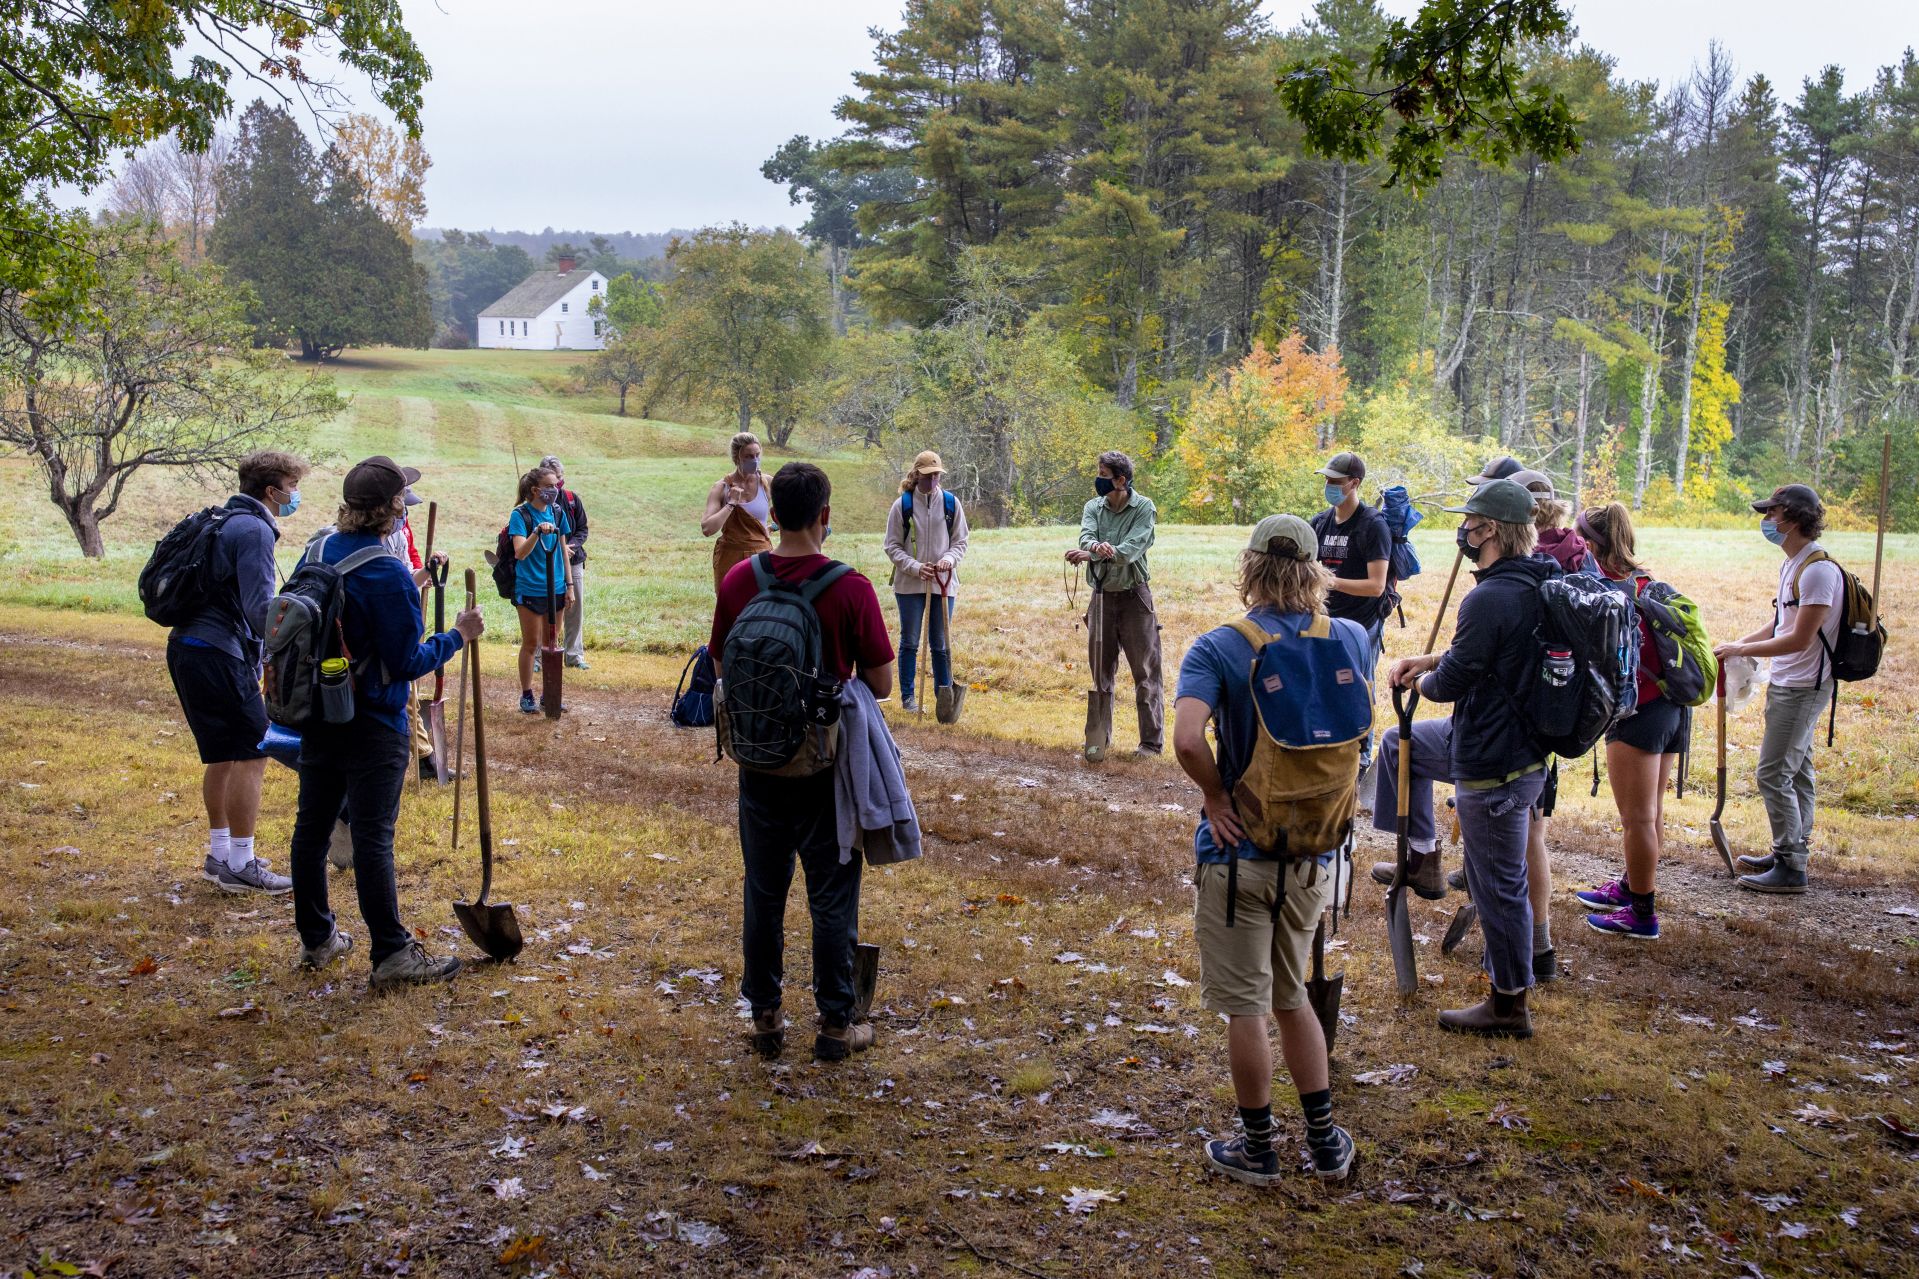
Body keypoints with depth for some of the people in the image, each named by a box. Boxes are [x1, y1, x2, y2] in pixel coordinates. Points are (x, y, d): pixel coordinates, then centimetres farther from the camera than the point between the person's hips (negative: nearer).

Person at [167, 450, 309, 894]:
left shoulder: (223, 523, 19)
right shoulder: (255, 531, -12)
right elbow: (259, 607, -20)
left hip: (187, 648, 10)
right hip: (218, 655, -10)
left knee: (223, 755, 18)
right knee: (252, 754, -5)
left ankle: (219, 854, 26)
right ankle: (240, 866, -1)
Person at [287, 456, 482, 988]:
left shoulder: (317, 554, 3)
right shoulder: (388, 573, -21)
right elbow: (409, 662, -17)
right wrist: (458, 635, -4)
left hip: (318, 716, 8)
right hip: (372, 725, -8)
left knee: (312, 825, 14)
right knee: (372, 839, -4)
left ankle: (316, 939, 28)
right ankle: (392, 954, 2)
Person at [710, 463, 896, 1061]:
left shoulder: (738, 581, -6)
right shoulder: (851, 588, -16)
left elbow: (723, 670, 5)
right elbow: (881, 683, -10)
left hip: (760, 761, 3)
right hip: (828, 762, -3)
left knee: (763, 891, 17)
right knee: (832, 897, 9)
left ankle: (765, 1013, 28)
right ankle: (835, 1023, 18)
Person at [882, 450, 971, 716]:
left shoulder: (952, 503, 1)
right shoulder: (902, 505, -4)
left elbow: (960, 542, 7)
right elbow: (892, 546, -1)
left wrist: (949, 559, -13)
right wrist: (915, 567, -14)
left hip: (944, 583, 1)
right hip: (909, 584, -1)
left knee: (941, 643, 7)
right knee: (909, 642, 6)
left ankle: (944, 696, 15)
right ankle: (907, 696, 17)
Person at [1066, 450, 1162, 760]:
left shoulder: (1144, 508, -8)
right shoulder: (1093, 507, 5)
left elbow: (1130, 549, -22)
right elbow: (1086, 537, -13)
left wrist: (1090, 554, -34)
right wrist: (1097, 547, -37)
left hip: (1134, 596, -4)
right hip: (1102, 596, 4)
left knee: (1145, 670, -1)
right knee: (1101, 671, 11)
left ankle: (1152, 740, 6)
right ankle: (1098, 739, 20)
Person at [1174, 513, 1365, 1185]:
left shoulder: (1217, 649, -16)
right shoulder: (1352, 640, -3)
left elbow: (1187, 739, -31)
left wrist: (1215, 795, -15)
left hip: (1239, 851, -4)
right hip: (1314, 852, 5)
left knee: (1245, 1007, 11)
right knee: (1292, 995, 23)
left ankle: (1258, 1148, 25)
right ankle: (1325, 1140, 30)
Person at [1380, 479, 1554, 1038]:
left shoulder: (1489, 599, -27)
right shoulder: (1537, 586, 3)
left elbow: (1454, 680, -21)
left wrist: (1423, 681, 2)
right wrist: (1431, 660, 8)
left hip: (1493, 764, -10)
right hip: (1516, 737, 10)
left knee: (1498, 886, 3)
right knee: (1399, 742, 24)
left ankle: (1509, 1006, 18)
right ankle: (1422, 859, 29)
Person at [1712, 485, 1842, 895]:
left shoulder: (1818, 570, -20)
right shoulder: (1792, 565, 11)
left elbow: (1799, 638, -22)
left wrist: (1741, 650, -14)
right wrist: (1738, 643, 6)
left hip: (1802, 688, -10)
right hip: (1787, 684, 10)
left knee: (1773, 774, -7)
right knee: (1795, 770, 16)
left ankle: (1791, 869, 0)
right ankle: (1792, 852, 27)